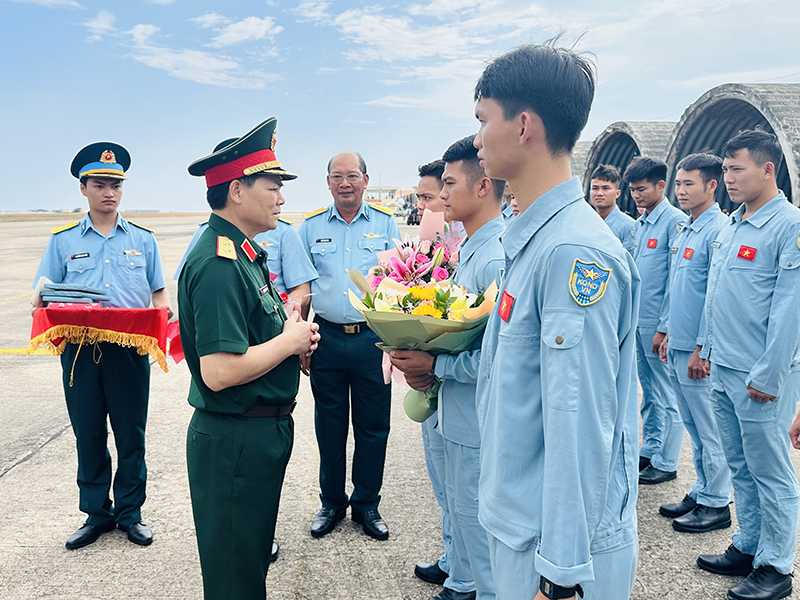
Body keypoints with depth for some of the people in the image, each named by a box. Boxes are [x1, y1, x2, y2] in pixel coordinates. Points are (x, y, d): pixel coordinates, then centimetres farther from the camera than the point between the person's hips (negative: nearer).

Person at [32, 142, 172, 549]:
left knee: (131, 435, 6)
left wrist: (164, 315, -11)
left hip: (130, 350, 0)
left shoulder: (142, 239, 9)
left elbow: (159, 292, 10)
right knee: (88, 435, 9)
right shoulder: (63, 241, 8)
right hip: (80, 350, 1)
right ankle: (97, 513, 25)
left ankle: (130, 513, 21)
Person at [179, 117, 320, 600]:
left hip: (264, 429, 10)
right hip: (236, 441, -10)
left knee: (254, 553, 26)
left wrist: (294, 341, 2)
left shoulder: (244, 252, 9)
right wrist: (290, 340, -17)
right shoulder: (218, 265, -24)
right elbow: (219, 371, -31)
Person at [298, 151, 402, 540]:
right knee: (329, 426, 10)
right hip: (326, 337, 1)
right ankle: (331, 502, 28)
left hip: (373, 337, -1)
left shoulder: (385, 223, 4)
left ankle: (367, 504, 24)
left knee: (373, 427, 7)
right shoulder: (311, 226, 6)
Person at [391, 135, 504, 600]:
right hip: (461, 416, 10)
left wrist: (435, 365, -21)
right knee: (460, 507, 25)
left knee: (478, 517, 7)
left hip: (481, 422, -10)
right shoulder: (472, 247, 9)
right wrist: (419, 360, 2)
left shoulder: (498, 258, -24)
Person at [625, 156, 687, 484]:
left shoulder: (675, 221, -12)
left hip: (659, 323, -8)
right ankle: (649, 452, 28)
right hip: (639, 321, 8)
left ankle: (666, 463, 13)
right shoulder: (639, 224, 13)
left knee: (668, 396, 3)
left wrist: (664, 327, -18)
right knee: (649, 393, 17)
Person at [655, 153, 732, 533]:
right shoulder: (685, 231, 14)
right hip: (678, 346, 9)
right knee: (695, 429, 17)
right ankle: (701, 492, 29)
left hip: (699, 351, -9)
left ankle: (716, 504, 15)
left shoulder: (718, 231, -14)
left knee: (710, 432, 3)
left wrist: (701, 349, -18)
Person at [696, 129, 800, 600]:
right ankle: (748, 548, 31)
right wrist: (710, 349, 18)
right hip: (724, 370, 8)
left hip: (760, 376, -8)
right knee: (741, 467, 17)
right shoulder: (733, 225, 12)